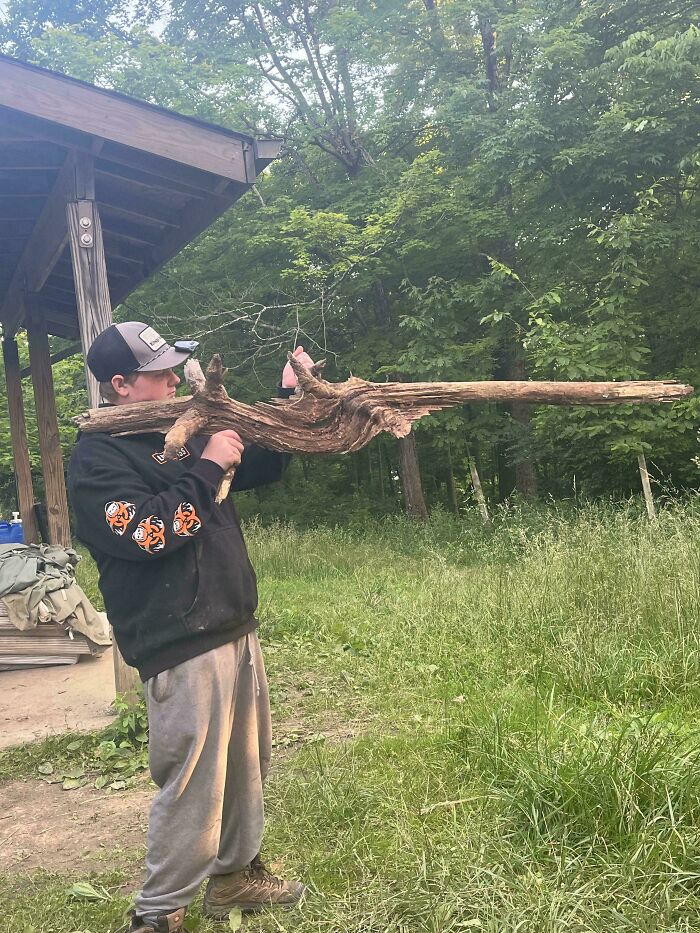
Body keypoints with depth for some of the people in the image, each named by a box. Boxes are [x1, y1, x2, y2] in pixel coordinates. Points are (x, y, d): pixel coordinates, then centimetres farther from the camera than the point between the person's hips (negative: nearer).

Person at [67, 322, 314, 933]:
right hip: (181, 647, -8)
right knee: (193, 785, -3)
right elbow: (149, 532, -24)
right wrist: (208, 468, -17)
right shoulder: (97, 459, -10)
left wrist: (287, 395, 15)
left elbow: (263, 466, 25)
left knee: (245, 767, 18)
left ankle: (235, 874, 35)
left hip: (235, 629, 9)